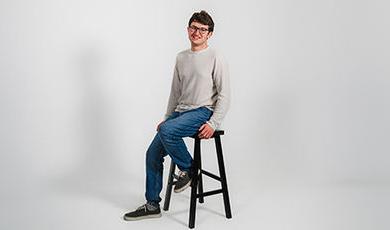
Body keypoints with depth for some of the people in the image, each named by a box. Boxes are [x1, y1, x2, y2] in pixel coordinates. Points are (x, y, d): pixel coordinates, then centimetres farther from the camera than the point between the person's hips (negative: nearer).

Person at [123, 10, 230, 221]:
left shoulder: (215, 59, -5)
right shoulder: (181, 58, 15)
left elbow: (224, 95, -8)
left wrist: (213, 124, -16)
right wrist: (167, 118, 16)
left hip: (203, 112, -7)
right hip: (181, 111, 7)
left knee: (166, 130, -32)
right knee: (153, 153, -2)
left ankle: (188, 169, -7)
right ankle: (152, 205, 11)